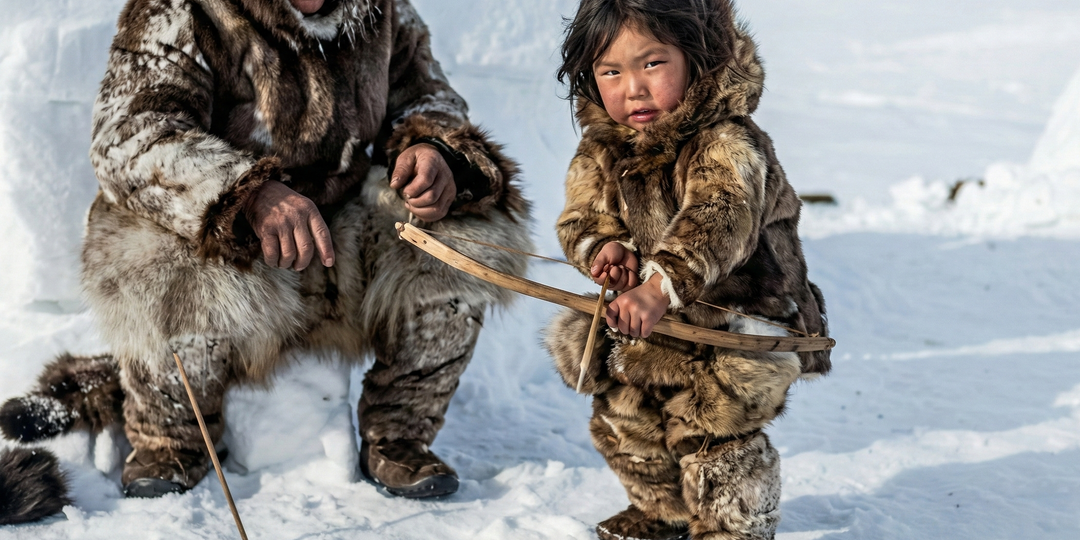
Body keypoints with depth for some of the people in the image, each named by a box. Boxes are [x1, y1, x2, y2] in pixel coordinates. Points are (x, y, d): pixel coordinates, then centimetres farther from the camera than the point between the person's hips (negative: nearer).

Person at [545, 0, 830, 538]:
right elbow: (580, 216, 0)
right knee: (625, 423, 19)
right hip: (641, 329, 7)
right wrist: (603, 246, -25)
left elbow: (718, 222, -41)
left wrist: (660, 284, -56)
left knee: (713, 435, -13)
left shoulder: (725, 144, -26)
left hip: (732, 324, -7)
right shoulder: (601, 148, -3)